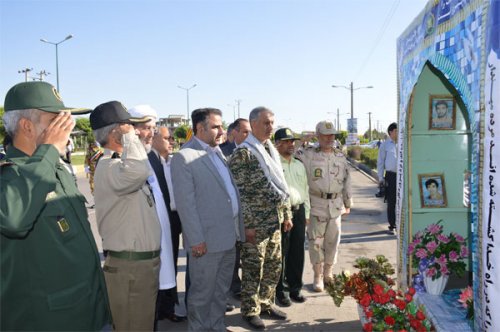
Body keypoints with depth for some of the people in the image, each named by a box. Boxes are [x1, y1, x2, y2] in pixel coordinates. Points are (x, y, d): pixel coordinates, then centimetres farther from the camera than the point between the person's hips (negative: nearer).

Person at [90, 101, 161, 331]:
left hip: (144, 259, 10)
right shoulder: (108, 167, -21)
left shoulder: (119, 163, 12)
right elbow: (139, 171, -43)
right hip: (129, 264, -10)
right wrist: (129, 137, -26)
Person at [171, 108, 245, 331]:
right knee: (202, 294, 8)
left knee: (221, 291, 20)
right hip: (206, 240, -7)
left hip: (228, 237, 8)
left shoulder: (218, 153, 13)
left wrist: (238, 229, 13)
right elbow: (185, 202, -16)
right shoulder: (184, 157, -12)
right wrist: (196, 239, -17)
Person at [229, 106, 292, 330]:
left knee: (274, 265, 16)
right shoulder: (243, 152, -13)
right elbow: (239, 192, -16)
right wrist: (246, 224, -18)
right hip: (255, 221, -7)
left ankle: (266, 303, 33)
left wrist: (286, 214, 15)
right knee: (253, 268, 4)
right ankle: (250, 310, 20)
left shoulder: (272, 150, 12)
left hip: (275, 219, 8)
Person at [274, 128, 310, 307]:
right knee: (281, 254, 1)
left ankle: (295, 288, 26)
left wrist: (306, 213, 17)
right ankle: (281, 290, 15)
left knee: (297, 253, 12)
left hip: (299, 211, 7)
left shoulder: (299, 165, 17)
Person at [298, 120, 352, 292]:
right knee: (316, 242, 1)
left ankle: (328, 274, 28)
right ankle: (318, 277, 15)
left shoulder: (340, 156, 10)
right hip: (316, 205, -4)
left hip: (336, 206, 4)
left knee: (333, 241, 11)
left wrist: (348, 203, 16)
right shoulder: (308, 155, -3)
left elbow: (347, 181, 14)